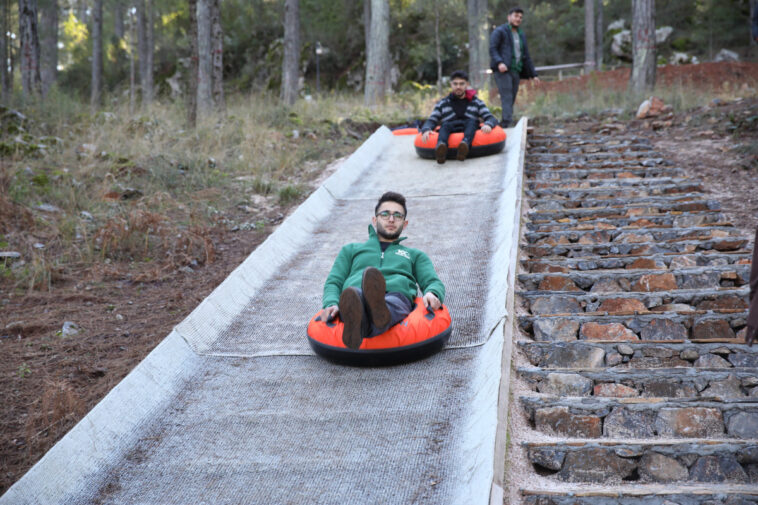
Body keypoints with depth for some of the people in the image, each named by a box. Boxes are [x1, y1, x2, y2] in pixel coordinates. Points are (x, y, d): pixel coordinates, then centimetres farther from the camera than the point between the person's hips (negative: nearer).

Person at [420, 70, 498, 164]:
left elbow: (491, 118, 9)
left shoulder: (476, 102, 19)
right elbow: (431, 121, 11)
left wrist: (488, 125, -17)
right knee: (445, 125, -31)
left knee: (471, 122, -30)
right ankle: (441, 145, -65)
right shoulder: (442, 104, 21)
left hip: (470, 134, 0)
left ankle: (465, 144, -63)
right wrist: (426, 130, -14)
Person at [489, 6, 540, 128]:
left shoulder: (521, 35, 25)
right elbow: (492, 49, -8)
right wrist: (499, 62, -25)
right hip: (502, 70, -7)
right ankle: (507, 123, -28)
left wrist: (533, 74, 21)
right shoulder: (499, 31, 4)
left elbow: (526, 56, 27)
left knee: (512, 100, 1)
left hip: (515, 71, 7)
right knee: (507, 97, -19)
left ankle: (502, 127, 2)